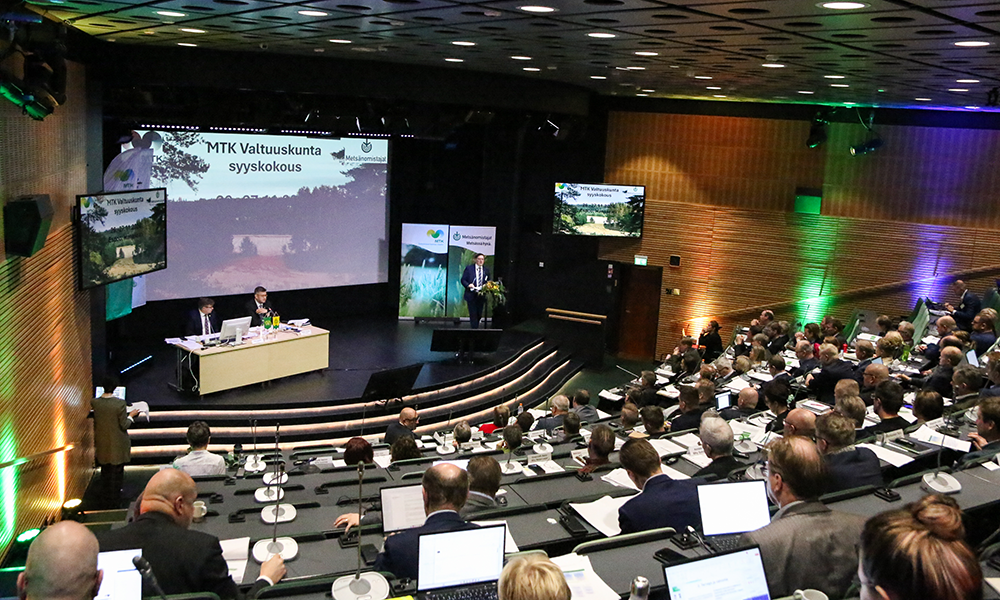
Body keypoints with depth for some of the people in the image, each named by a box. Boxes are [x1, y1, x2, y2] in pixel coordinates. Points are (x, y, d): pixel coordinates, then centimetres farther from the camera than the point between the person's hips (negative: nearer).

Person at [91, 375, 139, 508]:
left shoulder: (94, 403, -11)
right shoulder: (120, 404, -25)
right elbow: (124, 425, -17)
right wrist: (131, 415, -1)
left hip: (102, 445, 4)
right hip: (117, 445, -4)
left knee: (105, 473, 21)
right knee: (116, 472, 12)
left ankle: (106, 500, 35)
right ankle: (114, 501, 22)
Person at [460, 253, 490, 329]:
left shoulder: (486, 269, 9)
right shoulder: (469, 268, -1)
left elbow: (488, 281, 14)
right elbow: (463, 280, -1)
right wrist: (468, 285, -19)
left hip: (481, 296, 3)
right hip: (471, 295, -3)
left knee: (479, 314, 9)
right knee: (473, 314, -4)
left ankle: (475, 327, 28)